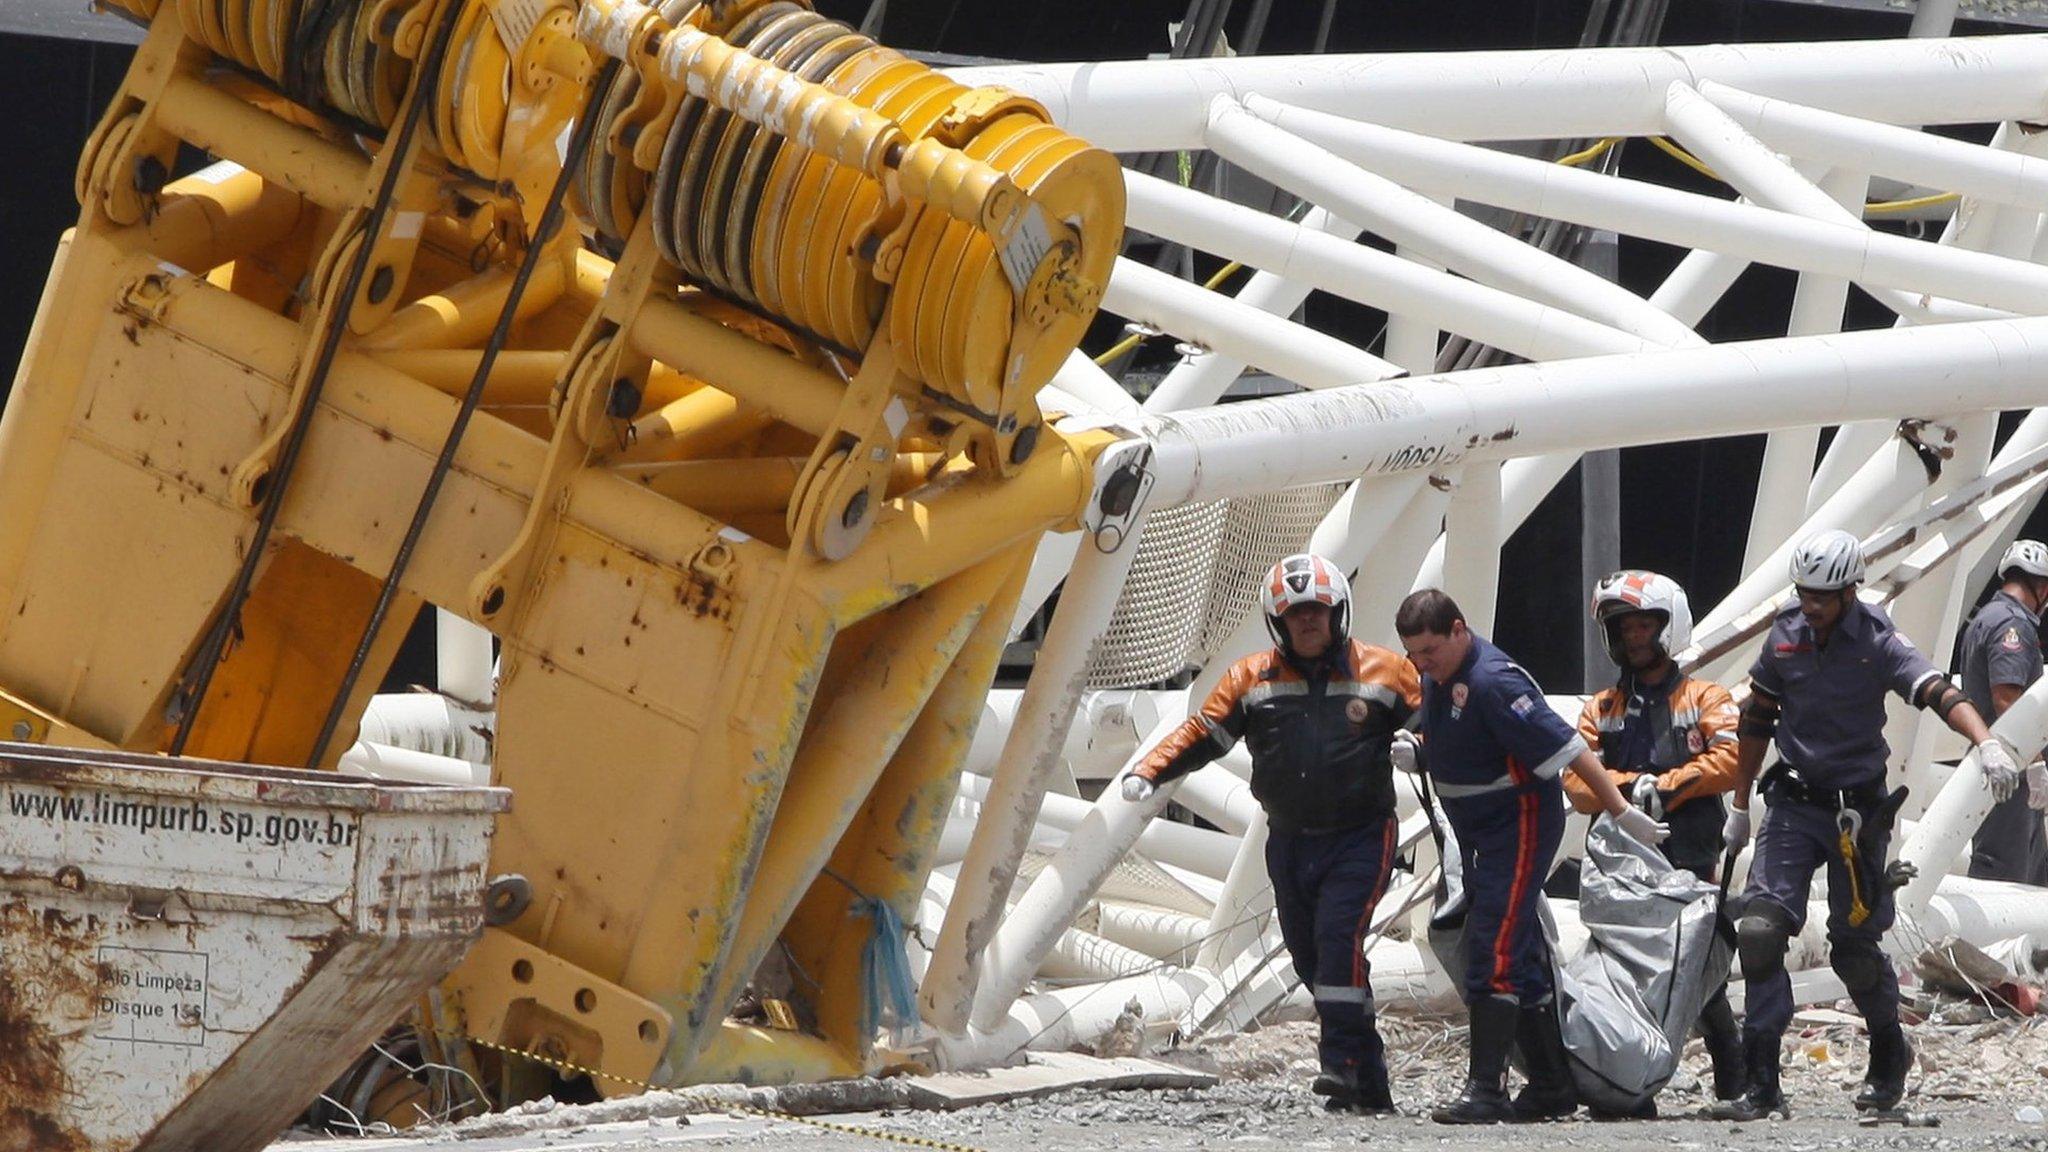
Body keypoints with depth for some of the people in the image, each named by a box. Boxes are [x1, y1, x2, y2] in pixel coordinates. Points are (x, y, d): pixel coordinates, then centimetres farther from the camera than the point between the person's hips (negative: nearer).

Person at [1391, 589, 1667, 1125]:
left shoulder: (1493, 681, -22)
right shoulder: (1438, 679, 8)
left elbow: (1565, 746, -23)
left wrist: (1621, 812, -23)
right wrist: (1412, 749, -2)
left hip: (1520, 823, -10)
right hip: (1477, 832, 10)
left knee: (1495, 951, -15)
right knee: (1521, 958, 12)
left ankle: (1486, 1089, -18)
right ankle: (1552, 1085, 19)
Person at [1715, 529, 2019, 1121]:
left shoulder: (1879, 642, -11)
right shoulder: (1784, 638, 1)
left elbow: (1938, 692, -25)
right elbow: (1756, 723, 12)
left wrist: (1987, 743, -44)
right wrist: (1739, 808, 16)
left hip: (1858, 809, -3)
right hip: (1793, 805, 3)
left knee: (1854, 947, 4)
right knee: (1760, 932, -13)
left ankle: (1889, 1059, 32)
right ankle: (1762, 1084, -11)